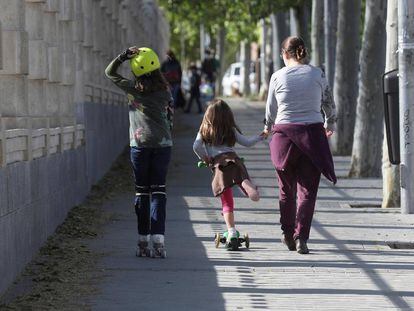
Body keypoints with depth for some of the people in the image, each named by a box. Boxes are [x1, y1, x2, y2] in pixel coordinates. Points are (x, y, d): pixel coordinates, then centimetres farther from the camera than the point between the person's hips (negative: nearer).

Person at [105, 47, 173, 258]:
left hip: (139, 144, 0)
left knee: (142, 191, 6)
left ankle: (143, 241, 4)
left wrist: (124, 56, 0)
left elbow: (110, 73, 10)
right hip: (163, 144, 0)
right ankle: (158, 239, -10)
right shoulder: (165, 92, -1)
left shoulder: (132, 90, -2)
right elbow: (170, 117, 10)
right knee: (158, 190, 1)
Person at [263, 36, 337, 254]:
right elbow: (329, 103, 12)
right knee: (307, 189, 1)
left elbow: (271, 109, 10)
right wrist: (330, 125, 32)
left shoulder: (278, 77, -1)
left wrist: (268, 128, 31)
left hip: (284, 132, 0)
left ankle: (287, 234, 22)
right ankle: (301, 236, -10)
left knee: (286, 188, 15)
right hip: (312, 133, 0)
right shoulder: (317, 74, 1)